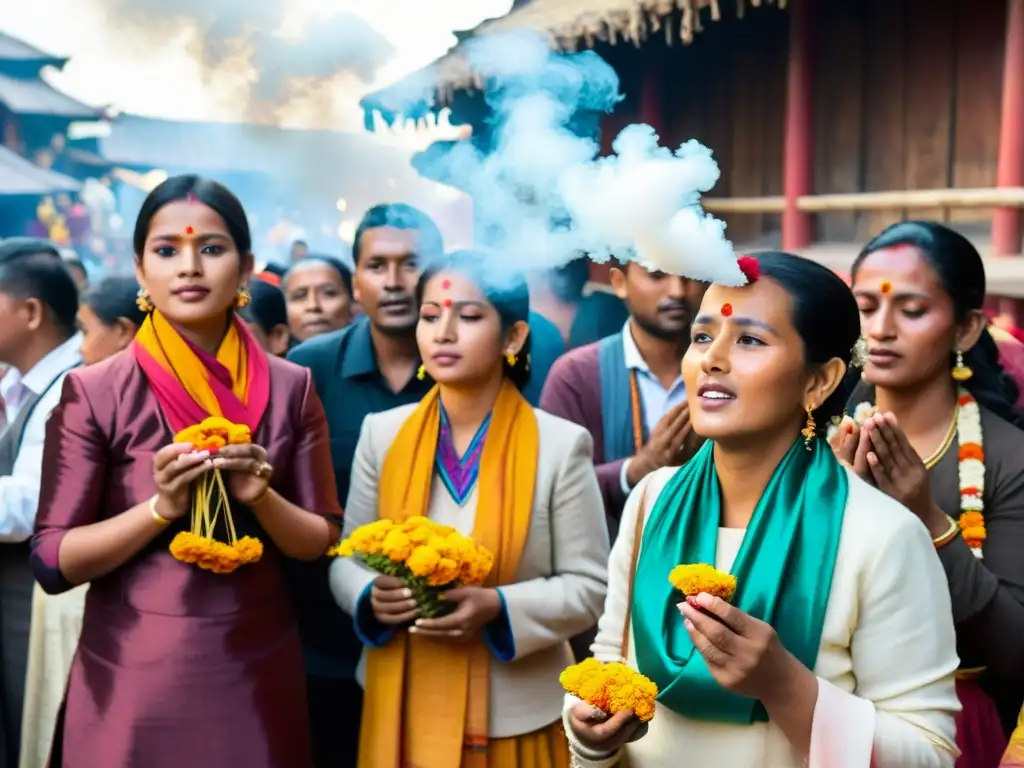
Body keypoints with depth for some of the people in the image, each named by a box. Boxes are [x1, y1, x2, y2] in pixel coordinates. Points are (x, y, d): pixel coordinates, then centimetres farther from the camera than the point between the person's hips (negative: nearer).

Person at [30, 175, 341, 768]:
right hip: (133, 678, -2)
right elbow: (52, 561, -6)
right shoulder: (94, 393, -7)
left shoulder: (290, 388, -1)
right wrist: (161, 507, -20)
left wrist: (262, 498, -16)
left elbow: (322, 541, 2)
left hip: (256, 675, 2)